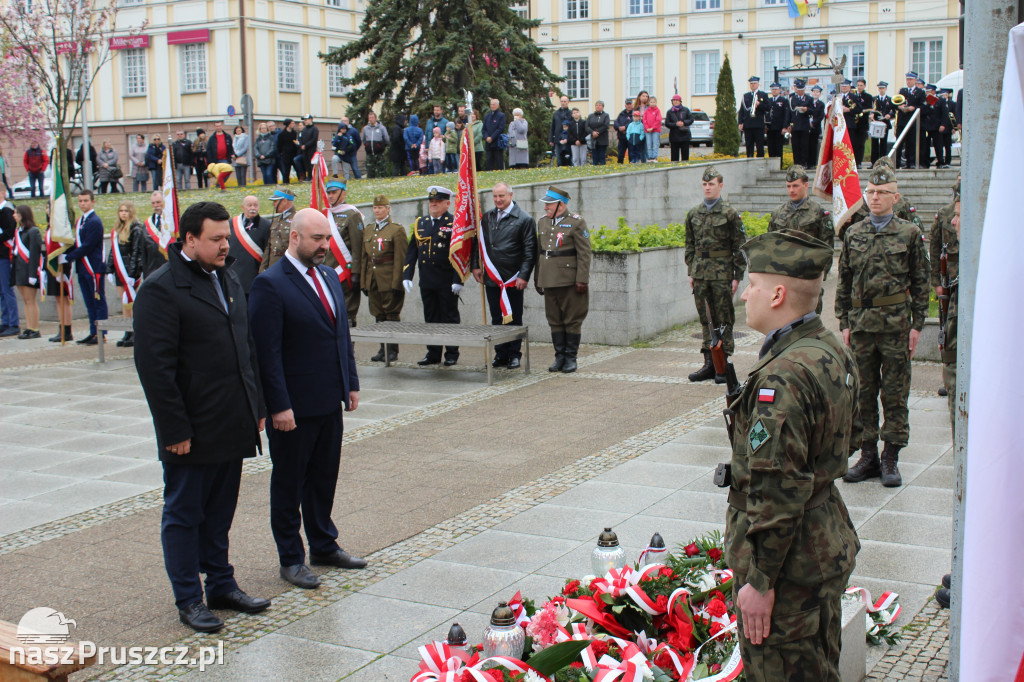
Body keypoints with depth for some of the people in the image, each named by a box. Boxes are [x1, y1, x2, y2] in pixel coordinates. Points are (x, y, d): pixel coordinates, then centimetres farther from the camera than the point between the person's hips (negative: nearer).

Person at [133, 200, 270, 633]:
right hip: (192, 433, -7)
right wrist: (175, 430, -18)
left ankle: (222, 586, 28)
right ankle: (188, 599, 17)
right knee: (184, 515, 7)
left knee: (220, 512, 16)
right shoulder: (160, 289, -12)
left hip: (233, 427, 7)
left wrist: (256, 408, 14)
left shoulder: (229, 281, 13)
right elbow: (155, 366, -16)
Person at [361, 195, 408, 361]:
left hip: (389, 281, -6)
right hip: (373, 281, 6)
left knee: (392, 316, -2)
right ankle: (383, 350, 14)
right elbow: (364, 258, 17)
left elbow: (400, 259, -10)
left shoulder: (397, 230, -4)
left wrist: (397, 283, -16)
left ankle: (393, 351, 4)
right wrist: (363, 282, 11)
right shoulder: (367, 231, 15)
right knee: (379, 316, 8)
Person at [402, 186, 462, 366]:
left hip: (447, 283, -5)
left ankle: (452, 354, 12)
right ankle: (433, 354, 17)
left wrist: (458, 280, -15)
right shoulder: (419, 223, 12)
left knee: (450, 318, 3)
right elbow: (411, 251, 13)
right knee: (430, 319, 10)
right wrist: (407, 276, 4)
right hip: (426, 282, 5)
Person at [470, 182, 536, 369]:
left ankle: (514, 355, 13)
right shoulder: (487, 218, 9)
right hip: (492, 278, 4)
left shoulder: (524, 219, -5)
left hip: (513, 280, -4)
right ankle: (501, 355, 16)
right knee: (497, 319, 9)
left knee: (514, 319, 4)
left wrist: (524, 276, -12)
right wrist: (475, 266, 6)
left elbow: (530, 250, -6)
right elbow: (478, 242, 16)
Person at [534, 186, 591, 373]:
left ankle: (570, 358, 9)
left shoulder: (576, 223, -6)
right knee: (554, 321, 9)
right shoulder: (542, 222, 13)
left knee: (572, 321, 1)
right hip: (549, 280, 6)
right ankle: (560, 357, 17)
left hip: (570, 281, -6)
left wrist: (582, 279, -15)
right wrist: (537, 278, 18)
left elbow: (584, 254, -9)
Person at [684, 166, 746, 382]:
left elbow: (739, 247, -3)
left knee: (724, 319, 0)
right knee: (705, 318, 7)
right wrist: (691, 272, 11)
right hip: (700, 272, 4)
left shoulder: (729, 213, -4)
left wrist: (737, 276, -7)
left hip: (722, 272, -4)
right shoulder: (694, 213, 9)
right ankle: (709, 363, 13)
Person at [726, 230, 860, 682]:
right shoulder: (834, 352, 4)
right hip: (830, 542, 10)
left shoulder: (782, 377, -27)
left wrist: (758, 580, -21)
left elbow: (777, 490, -27)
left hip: (789, 561, -10)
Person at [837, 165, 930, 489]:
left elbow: (921, 283, 2)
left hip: (895, 323, -3)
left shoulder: (909, 233, 0)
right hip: (861, 324, 3)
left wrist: (917, 325, -3)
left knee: (895, 394, 2)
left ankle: (891, 460, 10)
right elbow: (844, 282, 11)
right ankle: (868, 455, 17)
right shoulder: (853, 234, 8)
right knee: (863, 392, 8)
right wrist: (844, 323, 6)